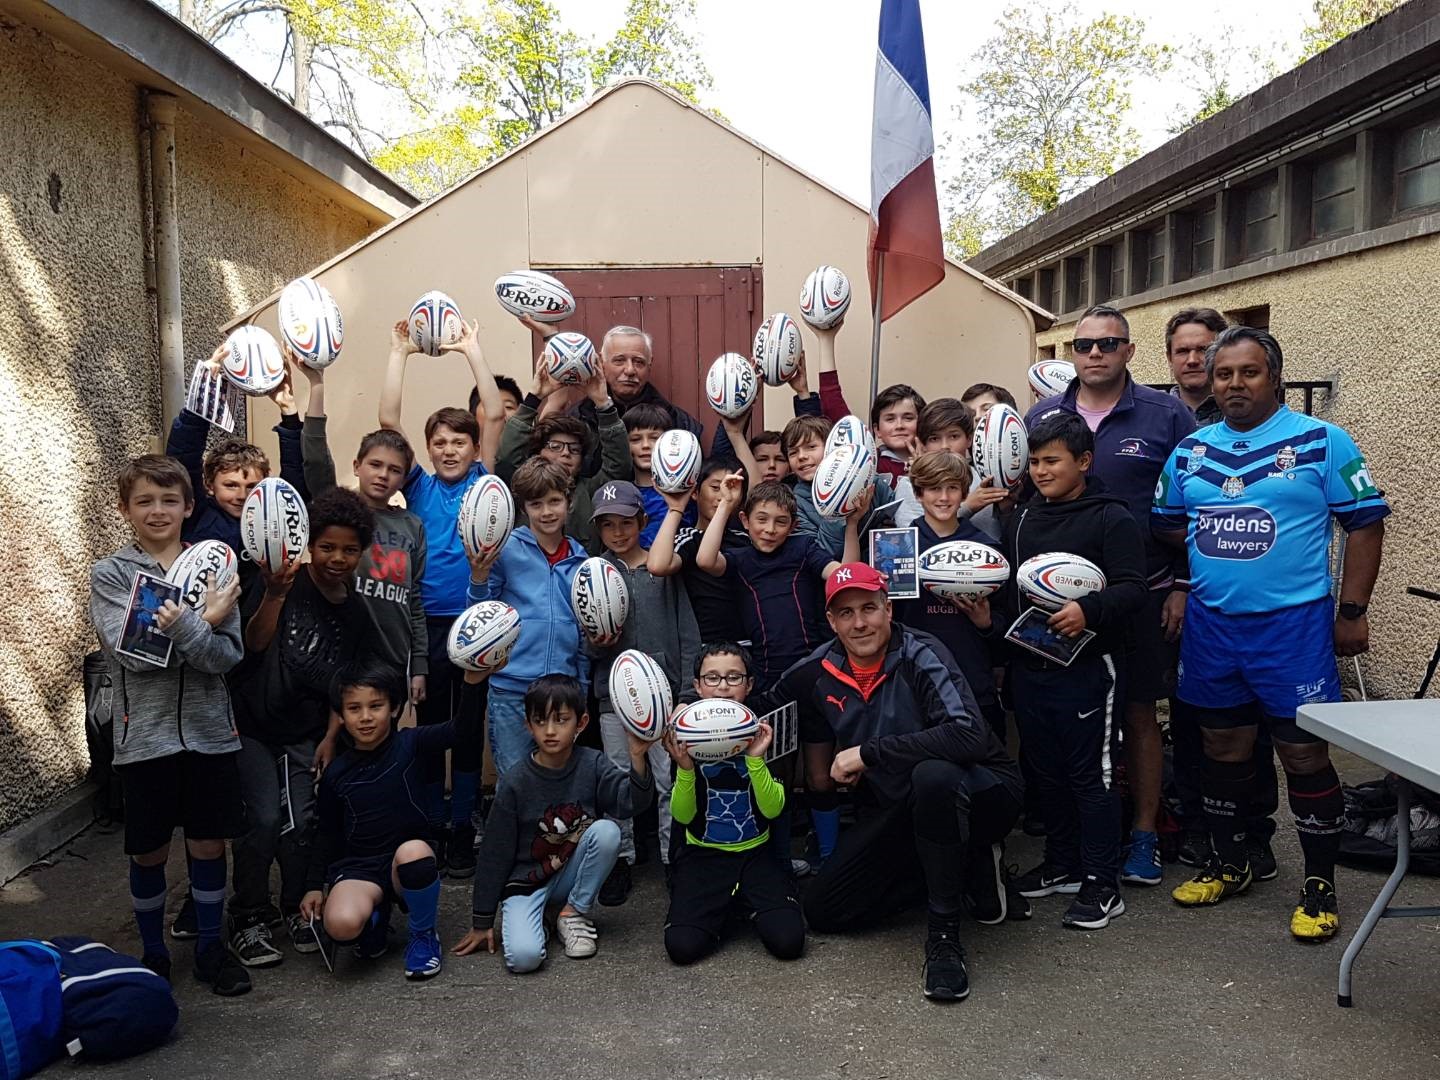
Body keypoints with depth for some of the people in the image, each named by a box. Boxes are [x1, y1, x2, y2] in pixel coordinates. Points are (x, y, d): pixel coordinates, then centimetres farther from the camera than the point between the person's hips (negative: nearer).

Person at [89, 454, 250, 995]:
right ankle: (153, 955, 30)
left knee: (209, 844, 10)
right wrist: (202, 625, -21)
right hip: (145, 735, -1)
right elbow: (131, 653, -14)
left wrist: (179, 625, -25)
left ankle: (210, 949, 28)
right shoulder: (110, 574, -2)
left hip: (209, 731, 1)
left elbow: (227, 655, -8)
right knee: (149, 852, 10)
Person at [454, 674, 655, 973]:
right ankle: (534, 914, 8)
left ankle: (575, 912, -3)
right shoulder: (514, 782, -14)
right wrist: (481, 923, -3)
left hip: (572, 874, 4)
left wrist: (638, 757, -42)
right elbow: (495, 853, -8)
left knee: (607, 830, -25)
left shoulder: (592, 764, -9)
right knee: (524, 956, -28)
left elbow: (632, 803, -23)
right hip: (526, 881, -3)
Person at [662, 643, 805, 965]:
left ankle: (752, 906, 12)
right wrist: (684, 768, -22)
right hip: (703, 855, 0)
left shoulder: (762, 734, -2)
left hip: (756, 854, 0)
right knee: (682, 946, -23)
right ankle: (723, 908, 11)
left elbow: (773, 809, -9)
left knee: (788, 940, -23)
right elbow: (682, 815, -5)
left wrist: (755, 759, -23)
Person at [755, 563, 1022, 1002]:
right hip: (896, 812, 6)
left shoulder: (920, 655, -21)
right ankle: (965, 867, 9)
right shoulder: (817, 672, -4)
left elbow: (969, 735, -36)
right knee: (822, 911, -3)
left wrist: (867, 753, -29)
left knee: (933, 775, -40)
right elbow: (766, 708, 16)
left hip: (981, 794, -6)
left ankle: (944, 935, -21)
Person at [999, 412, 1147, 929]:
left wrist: (1089, 610, -31)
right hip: (1028, 667, 7)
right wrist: (992, 616, 0)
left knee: (1091, 774, 1)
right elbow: (1006, 585, 19)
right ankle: (1062, 865, 30)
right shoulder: (1021, 519, 13)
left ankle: (1101, 884, 10)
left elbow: (1132, 588, -15)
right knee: (1046, 770, 15)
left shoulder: (1111, 518, -7)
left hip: (1086, 667, -6)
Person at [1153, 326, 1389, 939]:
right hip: (1209, 624, 5)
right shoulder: (1190, 450, 8)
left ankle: (1320, 886, 15)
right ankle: (1229, 865, 31)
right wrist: (1213, 555, 1)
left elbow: (1365, 524, -4)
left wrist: (1352, 611, -9)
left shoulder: (1321, 442, -4)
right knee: (1223, 749, 14)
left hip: (1293, 624, -4)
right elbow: (1167, 523, 17)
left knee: (1305, 753, 0)